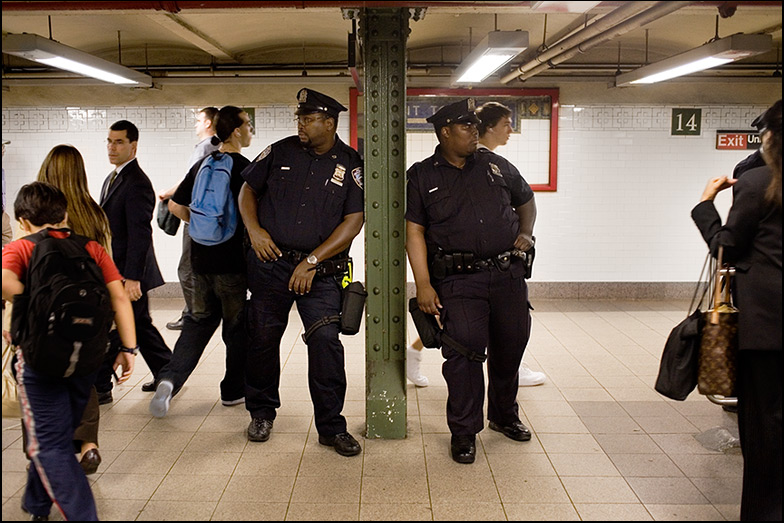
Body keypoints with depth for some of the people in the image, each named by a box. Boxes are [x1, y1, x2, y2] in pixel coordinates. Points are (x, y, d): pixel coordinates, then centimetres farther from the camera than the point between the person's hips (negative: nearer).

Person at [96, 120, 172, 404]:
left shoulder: (136, 183, -17)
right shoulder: (112, 179, 15)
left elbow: (140, 234, -23)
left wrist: (132, 277, -26)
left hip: (127, 272, -10)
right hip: (115, 270, 10)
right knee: (140, 325, 17)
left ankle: (100, 388, 10)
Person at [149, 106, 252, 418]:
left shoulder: (201, 165, 8)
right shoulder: (243, 168, -12)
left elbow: (175, 206, 13)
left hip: (202, 259, 6)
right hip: (232, 261, -6)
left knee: (199, 321, 16)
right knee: (237, 327, 9)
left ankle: (169, 378, -1)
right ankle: (234, 391, 20)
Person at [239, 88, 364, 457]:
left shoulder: (350, 165, -1)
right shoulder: (280, 152, 5)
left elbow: (354, 221, -5)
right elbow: (248, 190, 15)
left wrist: (312, 261, -11)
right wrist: (254, 230, -4)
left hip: (319, 270, -2)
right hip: (270, 262, 2)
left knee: (326, 342, -8)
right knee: (263, 338, 8)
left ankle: (331, 426, 6)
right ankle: (262, 413, 29)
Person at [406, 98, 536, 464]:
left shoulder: (496, 166, 14)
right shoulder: (422, 176, 3)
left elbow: (526, 199, 28)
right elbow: (414, 231, -2)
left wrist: (525, 231, 8)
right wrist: (423, 284, -10)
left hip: (508, 274, 4)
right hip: (458, 280, -4)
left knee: (511, 345, 12)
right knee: (464, 351, -11)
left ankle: (504, 415, 35)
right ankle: (464, 431, 7)